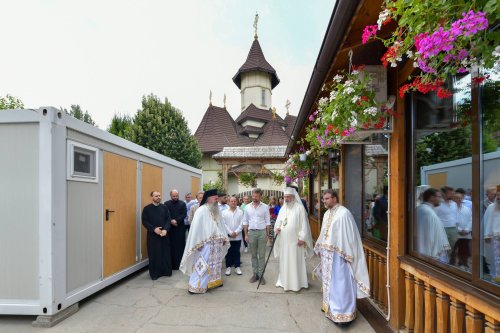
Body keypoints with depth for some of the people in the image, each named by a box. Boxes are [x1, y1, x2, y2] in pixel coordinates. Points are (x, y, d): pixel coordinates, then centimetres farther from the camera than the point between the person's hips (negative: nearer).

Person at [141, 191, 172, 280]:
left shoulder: (164, 207, 6)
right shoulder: (147, 208, -1)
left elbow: (168, 219, 2)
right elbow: (144, 221, -4)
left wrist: (165, 230, -13)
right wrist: (154, 229, -15)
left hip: (164, 234, 2)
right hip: (152, 235, -2)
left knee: (165, 253, 6)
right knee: (154, 254, 3)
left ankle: (166, 271, 19)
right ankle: (154, 273, 16)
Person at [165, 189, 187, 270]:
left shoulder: (182, 204, 4)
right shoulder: (166, 204, 4)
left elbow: (184, 214, -4)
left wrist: (176, 221, -16)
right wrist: (171, 221, -15)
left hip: (180, 227, 0)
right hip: (170, 227, 0)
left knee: (180, 246, 3)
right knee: (171, 246, 3)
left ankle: (180, 263, 11)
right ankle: (171, 264, 12)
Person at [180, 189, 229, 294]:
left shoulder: (216, 211, 9)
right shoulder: (201, 210, -14)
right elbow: (196, 228, -15)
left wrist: (224, 238, 8)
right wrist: (198, 243, -16)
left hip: (216, 243, 7)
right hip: (205, 243, -7)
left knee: (215, 263, 16)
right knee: (202, 265, -2)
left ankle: (214, 281, 31)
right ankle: (195, 287, 8)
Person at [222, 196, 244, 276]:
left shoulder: (240, 212, 0)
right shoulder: (224, 212, -2)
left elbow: (241, 224, -4)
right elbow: (224, 224, -6)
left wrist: (236, 232, -13)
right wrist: (230, 233, -12)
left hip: (237, 236, 0)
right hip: (228, 236, 0)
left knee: (236, 252, 10)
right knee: (228, 252, 9)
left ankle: (237, 267, 22)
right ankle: (228, 267, 21)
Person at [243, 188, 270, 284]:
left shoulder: (265, 207, -3)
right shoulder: (248, 207, 2)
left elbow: (267, 222, 0)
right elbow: (245, 221, 5)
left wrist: (267, 235, -3)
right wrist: (246, 234, 2)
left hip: (262, 232, -2)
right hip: (251, 232, 2)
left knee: (262, 255, 5)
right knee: (253, 255, 11)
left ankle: (261, 274, 16)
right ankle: (255, 274, 23)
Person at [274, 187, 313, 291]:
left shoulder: (300, 208, -7)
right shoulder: (283, 208, 9)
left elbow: (304, 224, -9)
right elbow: (278, 221, 13)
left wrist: (302, 238, -13)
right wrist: (276, 228, -8)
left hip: (295, 240, -5)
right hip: (284, 240, 5)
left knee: (296, 261, 3)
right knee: (284, 261, 13)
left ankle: (296, 283, 16)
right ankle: (284, 281, 27)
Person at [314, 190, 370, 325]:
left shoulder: (344, 213, -17)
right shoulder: (326, 214, 8)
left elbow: (349, 235, -18)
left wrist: (346, 254, -18)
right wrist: (319, 248, 18)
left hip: (338, 253, -8)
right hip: (326, 253, 8)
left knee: (340, 282, 1)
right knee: (328, 280, 18)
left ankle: (344, 313, 15)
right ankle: (330, 305, 35)